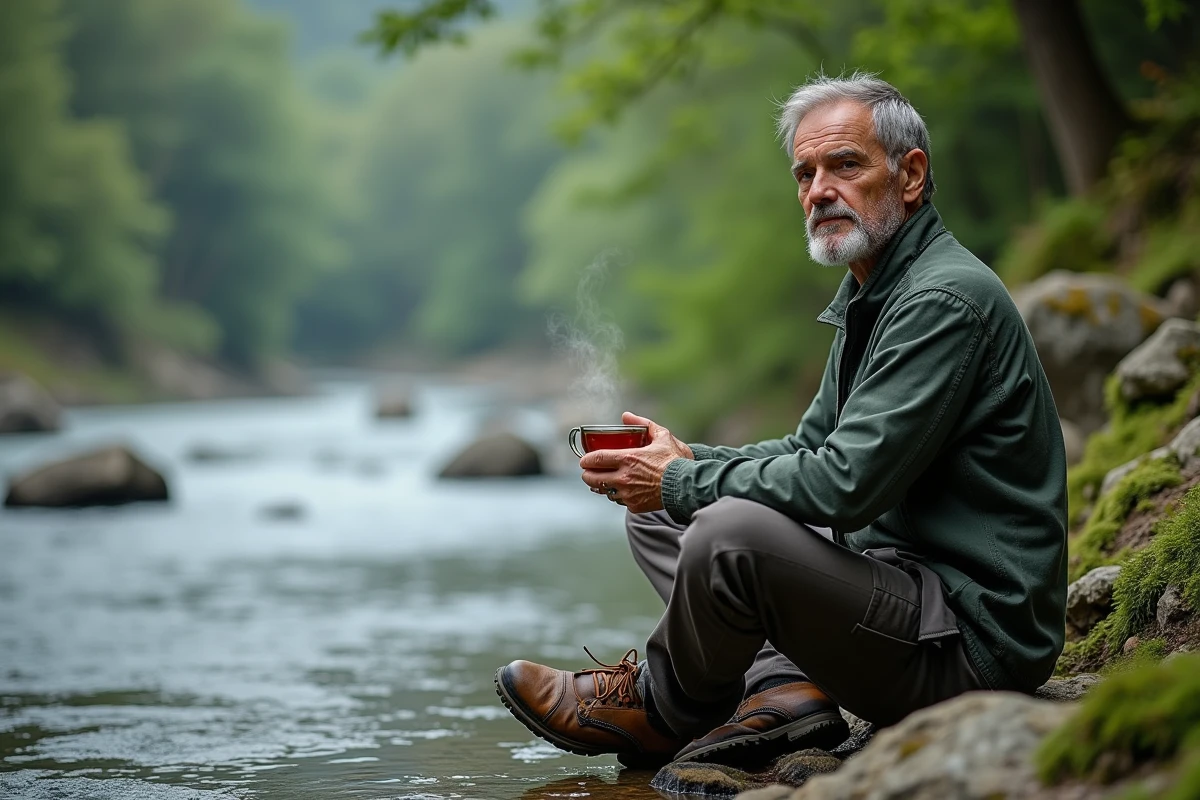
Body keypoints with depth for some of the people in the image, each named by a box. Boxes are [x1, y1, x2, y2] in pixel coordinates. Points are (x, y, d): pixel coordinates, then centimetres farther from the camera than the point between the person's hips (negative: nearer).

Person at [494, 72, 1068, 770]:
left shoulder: (947, 299, -18)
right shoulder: (871, 294, 15)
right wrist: (687, 461, 1)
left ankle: (659, 716, -1)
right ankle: (785, 688, -6)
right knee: (656, 511, 13)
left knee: (731, 531, -30)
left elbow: (847, 483, -25)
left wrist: (685, 481, -13)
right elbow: (810, 451, 20)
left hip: (974, 634, -10)